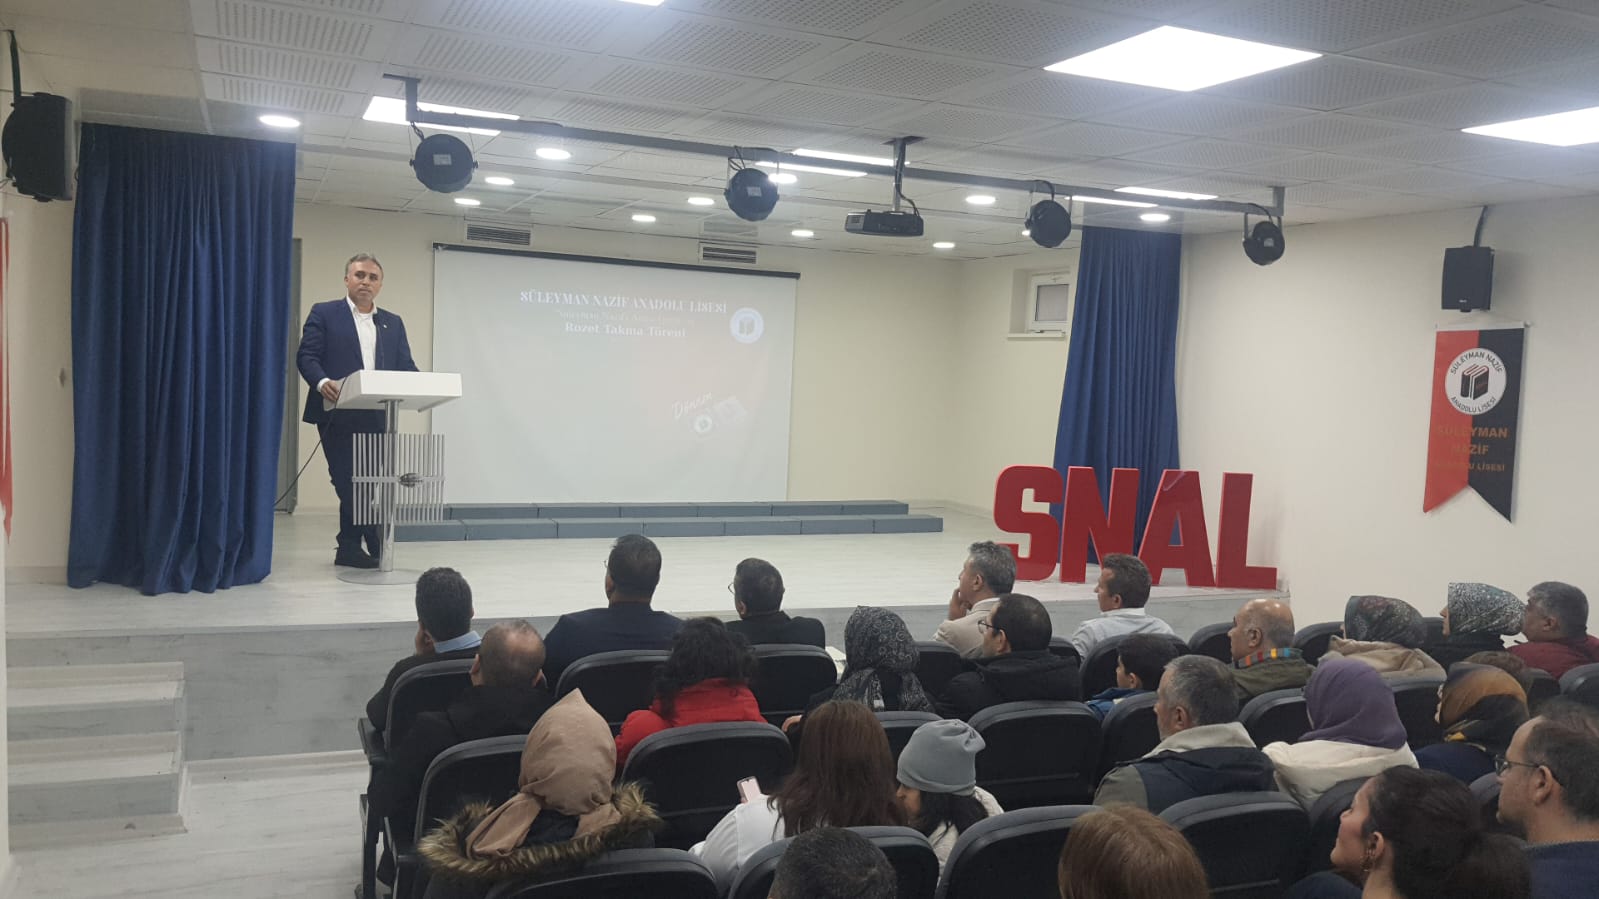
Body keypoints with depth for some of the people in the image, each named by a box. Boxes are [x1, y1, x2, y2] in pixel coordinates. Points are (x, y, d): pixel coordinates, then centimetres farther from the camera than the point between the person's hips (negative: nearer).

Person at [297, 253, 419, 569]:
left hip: (377, 417, 4)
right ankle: (374, 546, 6)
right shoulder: (324, 313, 6)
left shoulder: (393, 323, 17)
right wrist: (322, 382, -22)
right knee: (349, 483, -3)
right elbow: (306, 356, -2)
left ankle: (351, 548, 14)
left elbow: (405, 367, 10)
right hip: (338, 415, -3)